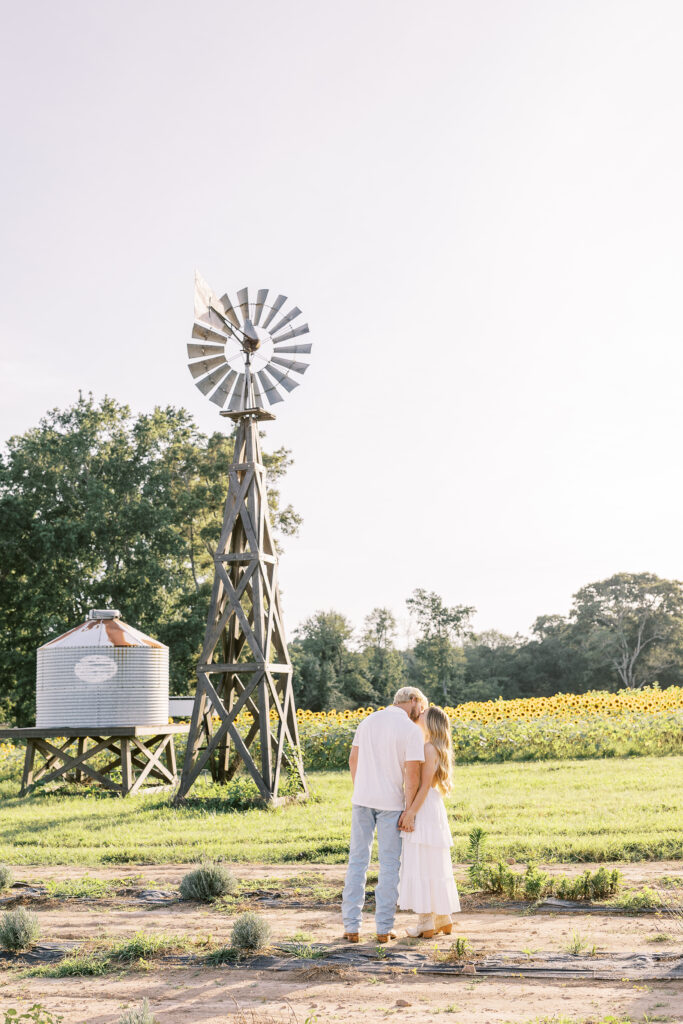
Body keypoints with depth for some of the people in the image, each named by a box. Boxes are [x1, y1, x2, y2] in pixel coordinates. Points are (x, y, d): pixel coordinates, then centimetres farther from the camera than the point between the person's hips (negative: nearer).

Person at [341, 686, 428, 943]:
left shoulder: (369, 721, 9)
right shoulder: (411, 731, -9)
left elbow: (353, 760, 11)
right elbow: (412, 773, -14)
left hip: (362, 799, 4)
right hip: (391, 802, -4)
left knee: (358, 860, 9)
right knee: (389, 864, 6)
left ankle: (352, 925, 6)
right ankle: (384, 927, 7)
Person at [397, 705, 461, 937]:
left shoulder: (429, 748, -12)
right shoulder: (437, 749, 17)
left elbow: (425, 785, -17)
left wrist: (411, 813, -19)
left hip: (424, 810, -10)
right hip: (432, 810, 10)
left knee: (422, 864, -6)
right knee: (434, 866, 13)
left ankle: (426, 923, -4)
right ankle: (443, 919, 18)